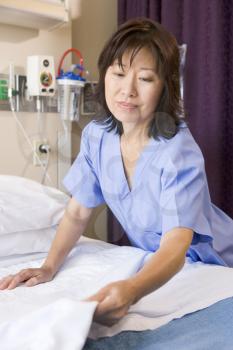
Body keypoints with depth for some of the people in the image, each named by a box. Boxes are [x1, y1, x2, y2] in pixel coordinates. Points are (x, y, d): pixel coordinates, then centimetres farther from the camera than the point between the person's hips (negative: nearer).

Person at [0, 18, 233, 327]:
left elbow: (175, 247, -41)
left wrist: (131, 290, -60)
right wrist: (49, 267, -22)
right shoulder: (96, 135, -14)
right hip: (151, 261, 5)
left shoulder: (178, 151, -31)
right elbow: (77, 212, -7)